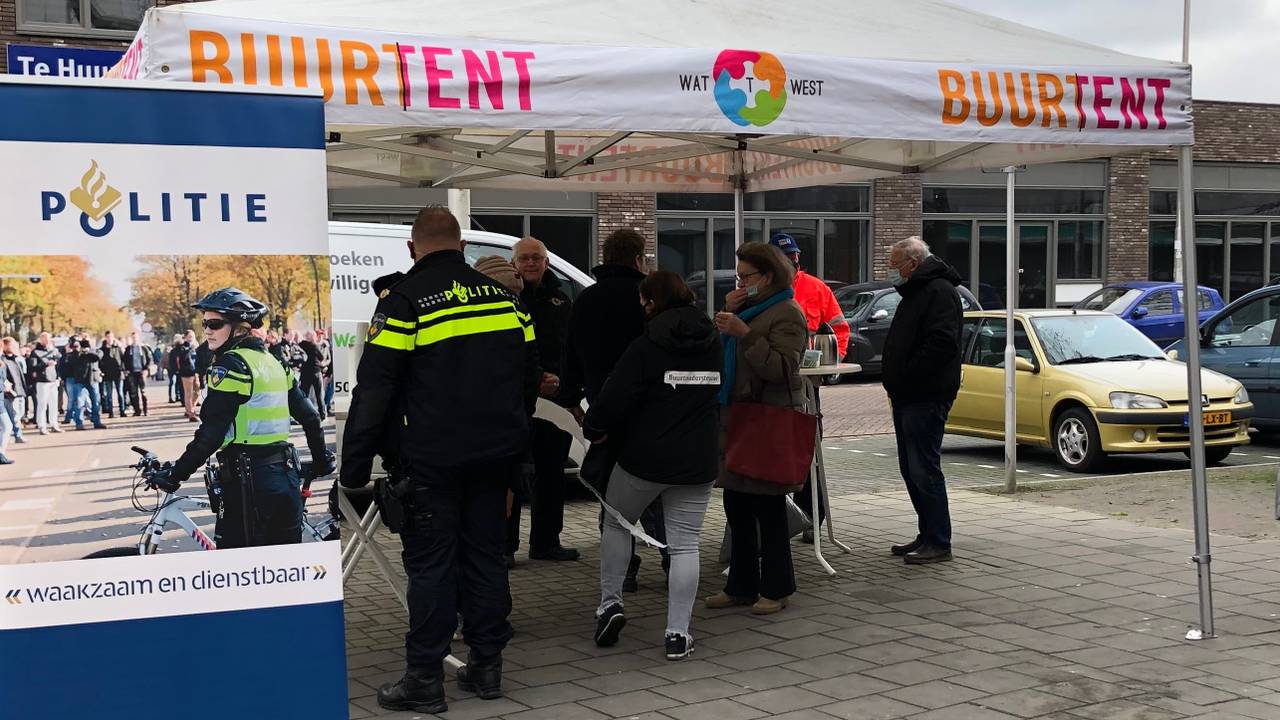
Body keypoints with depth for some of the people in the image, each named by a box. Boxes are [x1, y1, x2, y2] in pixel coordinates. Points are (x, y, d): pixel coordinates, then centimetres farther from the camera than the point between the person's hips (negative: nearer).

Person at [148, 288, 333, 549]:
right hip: (286, 472, 8)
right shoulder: (270, 360, 14)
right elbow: (308, 415, 18)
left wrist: (176, 473, -11)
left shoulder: (230, 365, -11)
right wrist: (321, 459, 28)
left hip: (250, 479, -8)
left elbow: (211, 433, -18)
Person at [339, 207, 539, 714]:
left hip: (434, 458, -5)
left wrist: (354, 468, -9)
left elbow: (373, 391, -12)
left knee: (430, 563, 1)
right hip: (496, 455, 5)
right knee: (485, 554, 13)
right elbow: (529, 376, 16)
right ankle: (486, 667, 19)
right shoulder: (503, 296, 10)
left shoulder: (405, 299, -8)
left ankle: (425, 680, 5)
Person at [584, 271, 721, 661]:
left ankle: (610, 601, 15)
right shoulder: (713, 343, 5)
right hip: (697, 462, 4)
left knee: (616, 524, 20)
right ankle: (678, 633, 4)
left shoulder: (646, 346, -12)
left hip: (644, 458, -3)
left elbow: (616, 396, -14)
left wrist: (593, 428, 3)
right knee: (685, 544, 6)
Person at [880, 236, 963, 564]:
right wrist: (893, 380, 13)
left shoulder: (940, 291, -11)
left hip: (926, 398, -10)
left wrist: (907, 376, -20)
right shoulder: (914, 292, 22)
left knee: (924, 470, -9)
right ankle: (927, 536, 21)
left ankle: (939, 543, -4)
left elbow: (941, 343, -24)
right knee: (911, 469, 13)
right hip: (907, 397, 10)